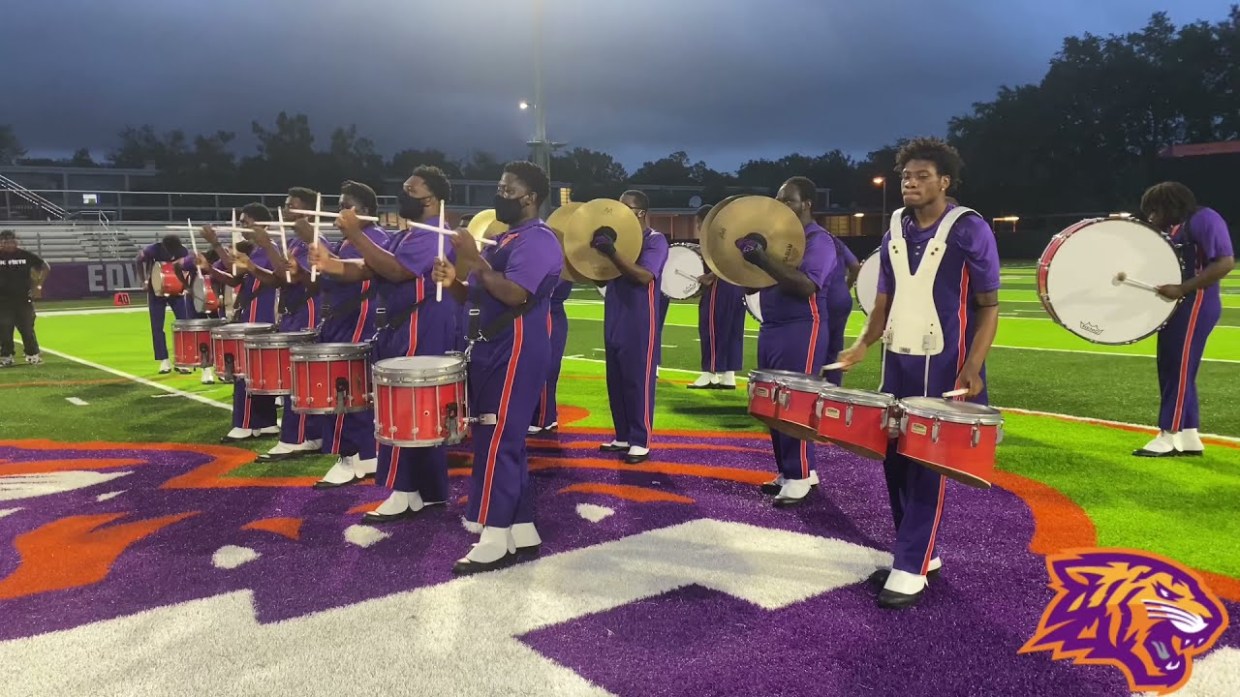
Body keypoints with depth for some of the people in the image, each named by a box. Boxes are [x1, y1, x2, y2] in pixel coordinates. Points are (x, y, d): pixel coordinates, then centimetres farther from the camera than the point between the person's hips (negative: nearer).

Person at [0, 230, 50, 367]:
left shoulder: (26, 255, 0)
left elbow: (46, 267, 6)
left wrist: (38, 286, -1)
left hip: (24, 299, 0)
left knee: (27, 328, 6)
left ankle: (32, 355, 16)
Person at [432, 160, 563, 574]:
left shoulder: (538, 240, -11)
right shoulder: (506, 238, 20)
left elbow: (514, 295, -24)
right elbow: (480, 296, 21)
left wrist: (475, 260, -20)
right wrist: (454, 281, 2)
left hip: (515, 354, -10)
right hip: (491, 351, 10)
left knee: (496, 443, -10)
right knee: (506, 442, 11)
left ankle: (495, 540, -5)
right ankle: (522, 532, 18)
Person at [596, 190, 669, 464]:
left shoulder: (655, 240, -7)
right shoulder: (618, 236, 15)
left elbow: (644, 276, -23)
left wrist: (612, 253, -31)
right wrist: (599, 251, -4)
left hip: (640, 326, -8)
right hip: (615, 323, 8)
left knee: (638, 382, -4)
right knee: (616, 383, 11)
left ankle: (641, 442, 3)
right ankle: (623, 436, 21)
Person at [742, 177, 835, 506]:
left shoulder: (819, 240, -8)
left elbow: (807, 286, -24)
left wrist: (764, 259, -29)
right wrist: (750, 259, -4)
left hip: (801, 331, -8)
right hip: (770, 330, 9)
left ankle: (799, 476, 1)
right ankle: (788, 470, 19)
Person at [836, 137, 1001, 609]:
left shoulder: (970, 231, -9)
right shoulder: (895, 234, 8)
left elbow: (988, 306, -9)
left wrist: (973, 368, -21)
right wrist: (864, 343, -3)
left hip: (944, 367, -6)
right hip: (898, 362, 6)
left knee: (929, 464, -2)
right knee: (895, 457, 9)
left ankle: (911, 570, 5)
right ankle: (921, 554, 24)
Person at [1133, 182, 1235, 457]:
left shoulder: (1203, 219, -11)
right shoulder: (1173, 229, 17)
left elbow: (1226, 262, -21)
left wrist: (1182, 289, -25)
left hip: (1195, 306, -10)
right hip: (1176, 307, 10)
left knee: (1179, 368, -6)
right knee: (1170, 368, 9)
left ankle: (1169, 437, 0)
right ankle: (1188, 437, 15)